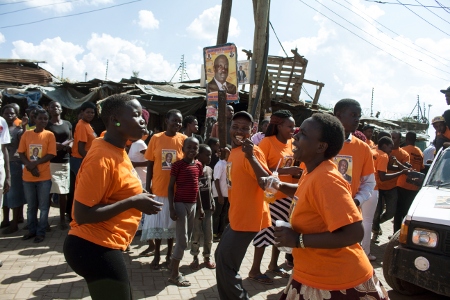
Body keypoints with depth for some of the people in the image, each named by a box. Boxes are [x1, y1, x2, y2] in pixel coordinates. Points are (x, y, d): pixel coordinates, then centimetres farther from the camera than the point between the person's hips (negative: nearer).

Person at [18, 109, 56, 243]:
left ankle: (41, 232, 15)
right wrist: (29, 165, -12)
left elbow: (51, 154, -8)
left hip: (44, 176, -2)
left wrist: (35, 163, -17)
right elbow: (21, 153, 4)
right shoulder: (26, 134, 5)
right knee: (31, 206, 14)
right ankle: (32, 230, 27)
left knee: (43, 206, 4)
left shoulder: (49, 135, -2)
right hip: (28, 176, 3)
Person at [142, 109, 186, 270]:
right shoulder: (156, 138, -3)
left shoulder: (184, 139, -4)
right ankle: (157, 255, 26)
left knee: (172, 223, 13)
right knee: (157, 223, 11)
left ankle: (169, 254, 28)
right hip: (158, 188, 1)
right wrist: (147, 185, -1)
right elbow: (150, 163, 2)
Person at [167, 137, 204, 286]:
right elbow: (171, 187, -9)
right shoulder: (178, 164, -10)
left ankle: (173, 264, 28)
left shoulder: (198, 165, 8)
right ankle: (175, 274, 5)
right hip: (180, 204, -7)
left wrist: (200, 206, 14)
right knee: (182, 239, -5)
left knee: (188, 238, 13)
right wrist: (171, 207, -15)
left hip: (193, 204, 7)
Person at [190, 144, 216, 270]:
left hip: (208, 206, 5)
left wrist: (212, 202, 10)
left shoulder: (209, 170, 8)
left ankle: (207, 257, 24)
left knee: (208, 233, 10)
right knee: (196, 233, 4)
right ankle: (195, 257, 19)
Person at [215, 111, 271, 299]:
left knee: (226, 263, -3)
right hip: (236, 216, 10)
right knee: (221, 257, 19)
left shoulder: (252, 152, -17)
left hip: (248, 218, -10)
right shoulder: (234, 151, 10)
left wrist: (251, 157, -38)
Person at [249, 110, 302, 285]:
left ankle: (273, 264, 31)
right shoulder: (267, 142, -13)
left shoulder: (291, 143, 6)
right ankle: (255, 270, 12)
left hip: (287, 195, 7)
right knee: (266, 231, -1)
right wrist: (284, 171, -25)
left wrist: (297, 173, -1)